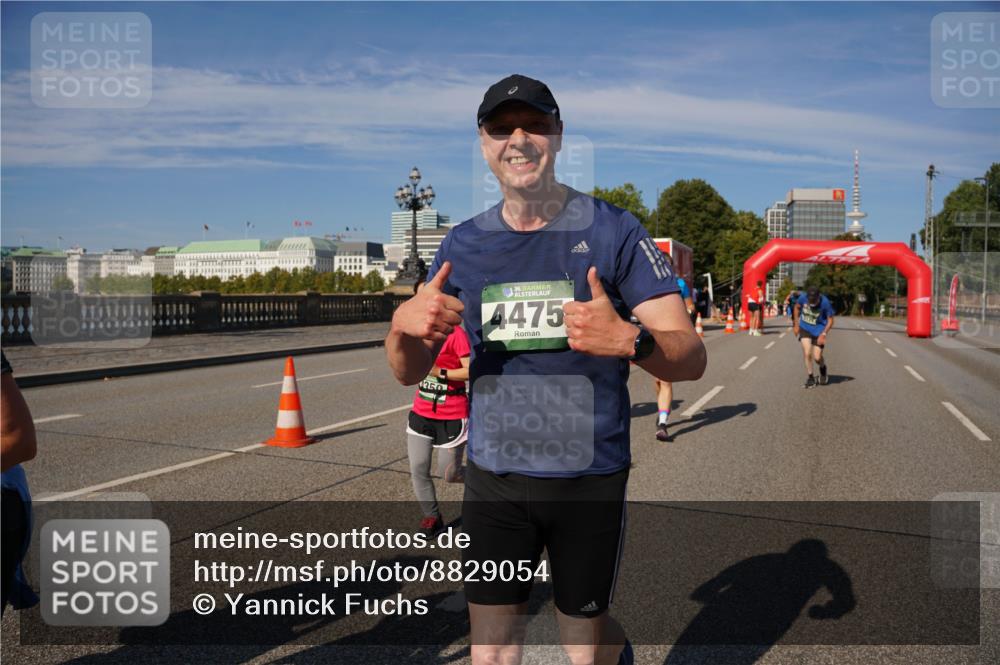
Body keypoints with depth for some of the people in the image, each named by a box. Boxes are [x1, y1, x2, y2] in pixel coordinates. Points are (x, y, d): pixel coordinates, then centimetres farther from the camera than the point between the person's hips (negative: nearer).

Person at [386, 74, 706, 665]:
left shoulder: (613, 231, -6)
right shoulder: (464, 243, 4)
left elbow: (691, 358, -11)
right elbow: (410, 371, 6)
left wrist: (628, 339, -32)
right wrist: (404, 327, -17)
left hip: (590, 478, -3)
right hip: (493, 477, 3)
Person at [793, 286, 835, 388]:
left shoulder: (825, 303, -23)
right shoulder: (803, 297, -17)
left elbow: (830, 320, -11)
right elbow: (797, 308, 5)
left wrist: (823, 334, -21)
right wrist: (796, 325, 5)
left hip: (818, 331, -2)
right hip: (805, 329, 2)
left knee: (817, 357, -2)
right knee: (807, 354, -11)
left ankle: (823, 369, 35)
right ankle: (810, 378, 8)